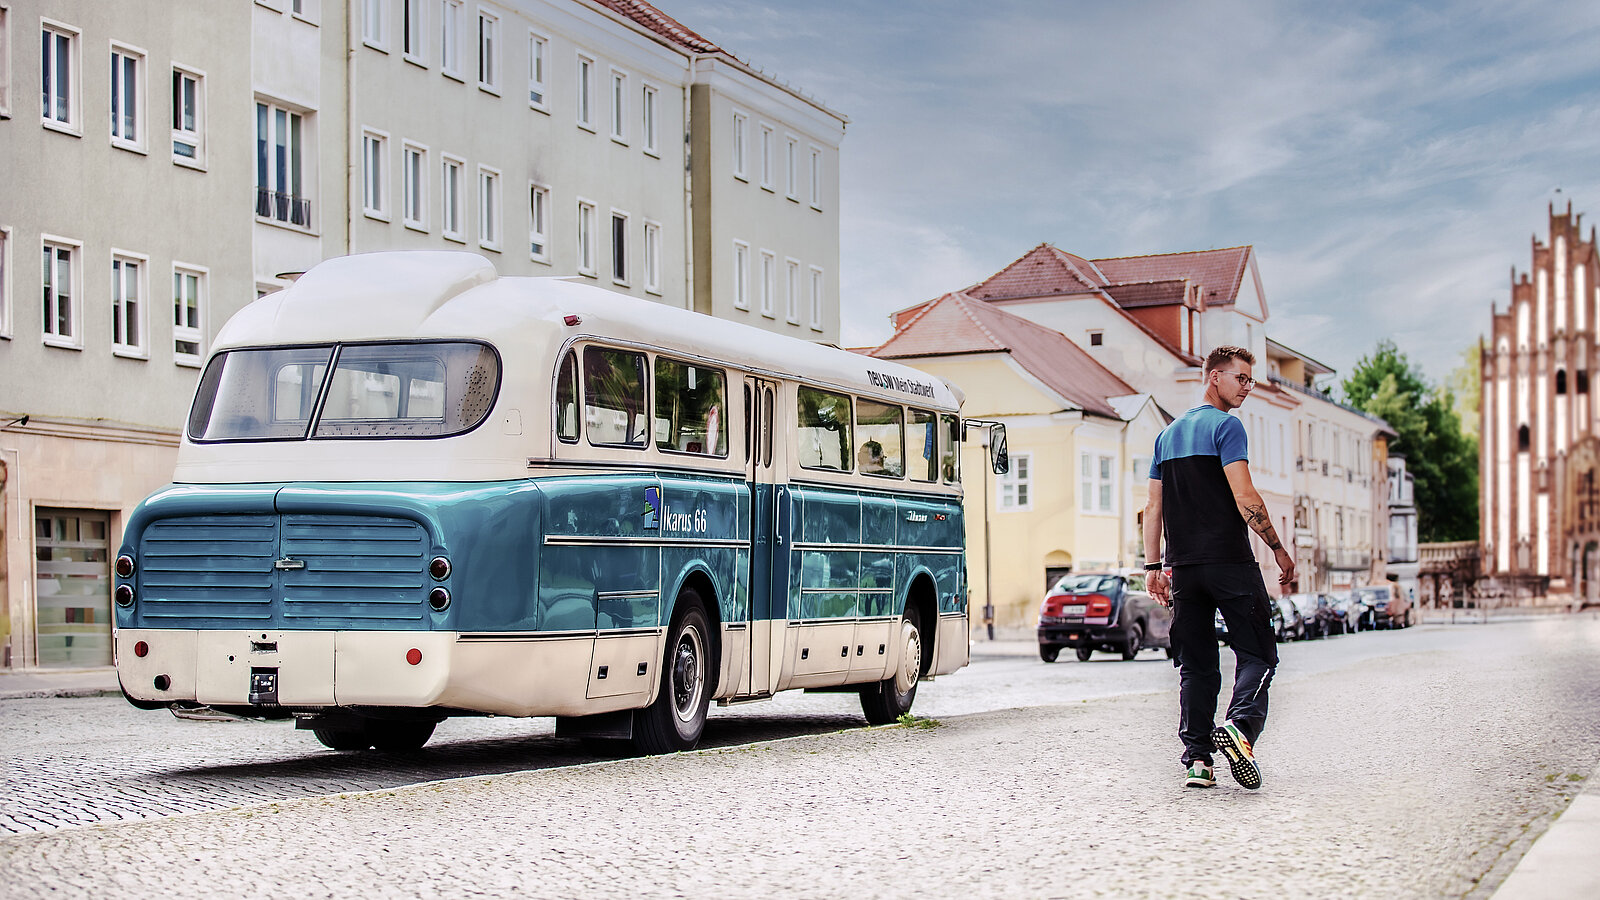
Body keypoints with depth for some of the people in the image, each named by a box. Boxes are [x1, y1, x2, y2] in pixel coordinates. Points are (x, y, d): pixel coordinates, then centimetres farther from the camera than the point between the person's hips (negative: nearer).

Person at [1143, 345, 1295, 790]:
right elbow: (1245, 499, -14)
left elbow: (1153, 507, 17)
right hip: (1230, 561, -7)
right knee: (1257, 654, -1)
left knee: (1195, 666, 8)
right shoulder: (1226, 426, -5)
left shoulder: (1168, 434, 19)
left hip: (1184, 566, 7)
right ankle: (1240, 725, -24)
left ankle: (1197, 757, 1)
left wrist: (1154, 566, 17)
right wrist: (1279, 549, -7)